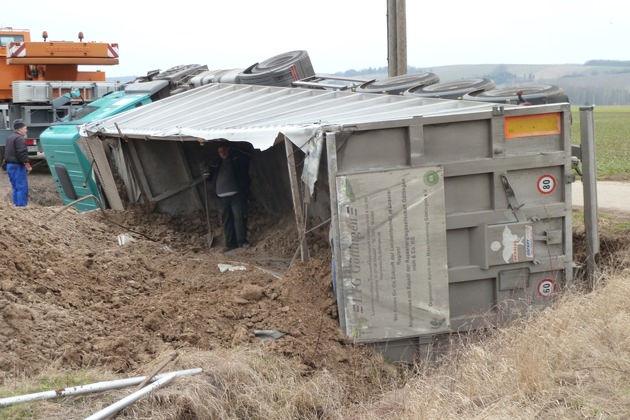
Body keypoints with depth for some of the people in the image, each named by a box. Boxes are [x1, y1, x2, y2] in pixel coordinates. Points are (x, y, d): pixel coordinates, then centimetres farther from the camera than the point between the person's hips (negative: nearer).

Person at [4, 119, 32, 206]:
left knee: (16, 188, 14)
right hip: (17, 166, -10)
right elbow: (22, 153, -22)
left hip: (10, 165, 10)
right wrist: (27, 165, -18)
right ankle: (21, 206, -13)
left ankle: (16, 205, 15)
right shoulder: (20, 138, -14)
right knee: (22, 188, -9)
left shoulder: (10, 138, 18)